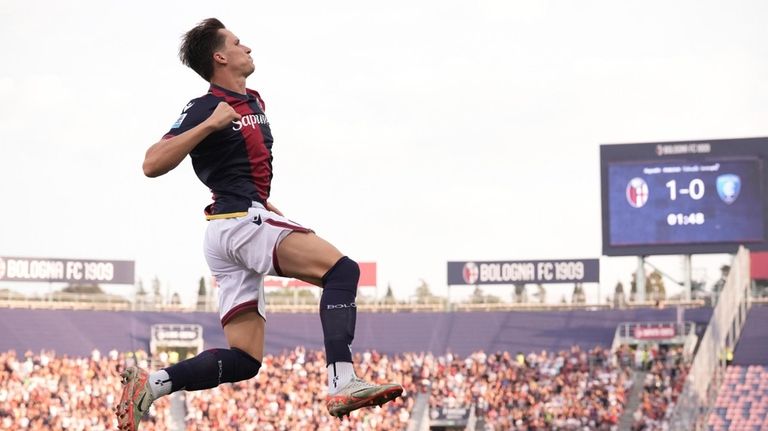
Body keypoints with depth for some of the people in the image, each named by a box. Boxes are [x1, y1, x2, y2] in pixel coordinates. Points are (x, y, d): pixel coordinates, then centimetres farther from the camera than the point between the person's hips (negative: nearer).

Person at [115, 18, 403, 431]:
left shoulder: (252, 101, 21)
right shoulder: (206, 108, -7)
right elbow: (152, 164, -17)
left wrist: (265, 205, 24)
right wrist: (210, 124, -21)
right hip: (240, 221, -10)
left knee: (243, 360, 4)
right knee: (341, 269, -23)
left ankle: (150, 382, 0)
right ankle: (342, 384, -35)